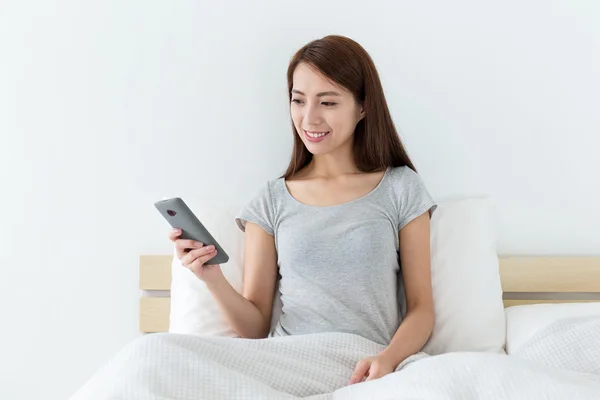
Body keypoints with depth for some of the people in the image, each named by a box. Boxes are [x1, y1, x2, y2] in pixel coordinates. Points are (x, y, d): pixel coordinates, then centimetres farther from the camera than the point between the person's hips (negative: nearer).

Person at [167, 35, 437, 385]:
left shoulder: (401, 189, 10)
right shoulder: (271, 201, 15)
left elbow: (421, 309, 6)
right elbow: (256, 327, 12)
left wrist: (388, 359, -15)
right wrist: (214, 280, -8)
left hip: (365, 369, 0)